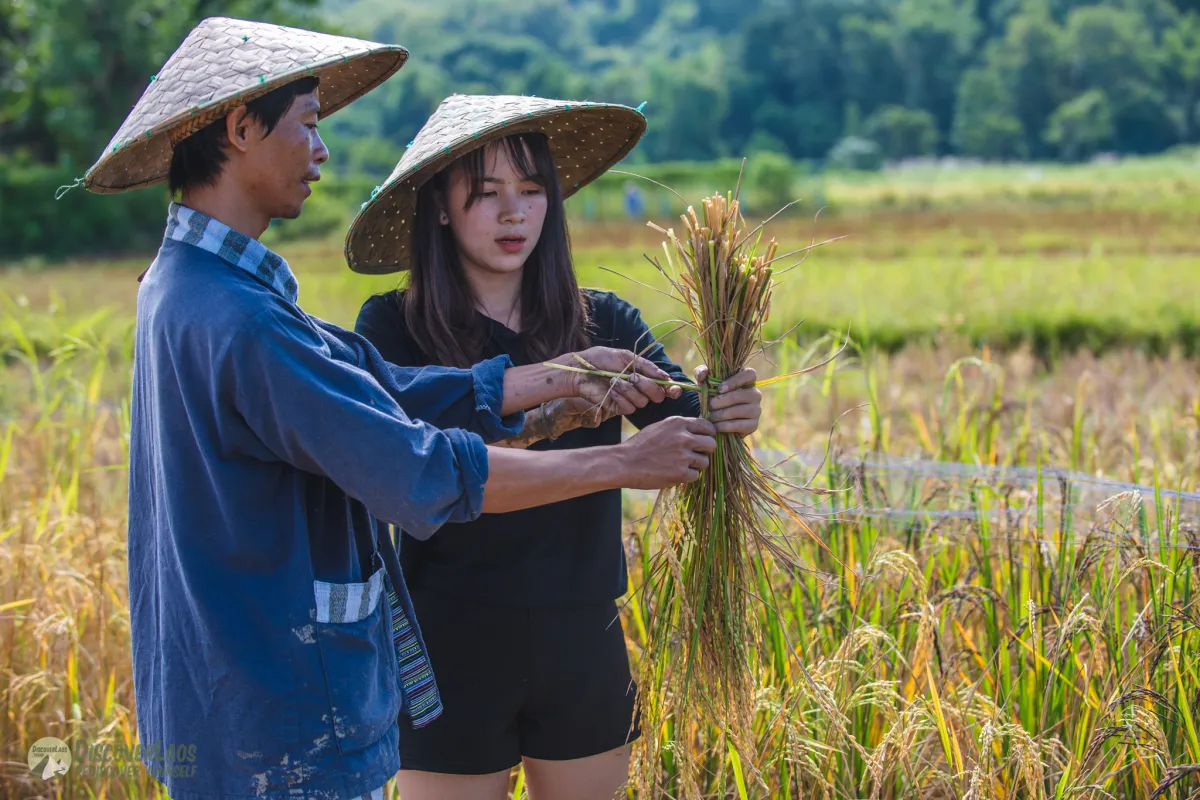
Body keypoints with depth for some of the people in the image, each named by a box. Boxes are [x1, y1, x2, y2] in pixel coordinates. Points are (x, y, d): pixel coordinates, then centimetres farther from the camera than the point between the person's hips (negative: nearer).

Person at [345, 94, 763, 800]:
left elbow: (683, 418, -11)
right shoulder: (394, 327, -7)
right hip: (454, 645, -3)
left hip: (584, 644, 3)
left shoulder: (603, 323, 1)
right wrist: (537, 420, -35)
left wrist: (728, 411, -33)